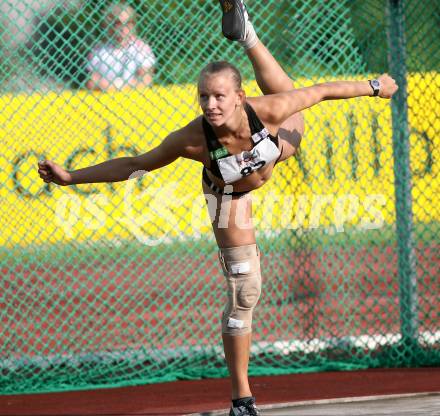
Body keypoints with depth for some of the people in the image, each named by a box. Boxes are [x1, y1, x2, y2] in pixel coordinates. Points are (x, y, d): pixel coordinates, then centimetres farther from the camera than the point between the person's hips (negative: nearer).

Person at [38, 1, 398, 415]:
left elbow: (321, 91, -24)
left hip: (274, 148, 1)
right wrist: (71, 178, -30)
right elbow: (135, 164, -25)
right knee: (243, 291, -2)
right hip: (230, 194, -1)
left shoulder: (266, 110, -40)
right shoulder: (191, 139, -40)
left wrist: (374, 86, -11)